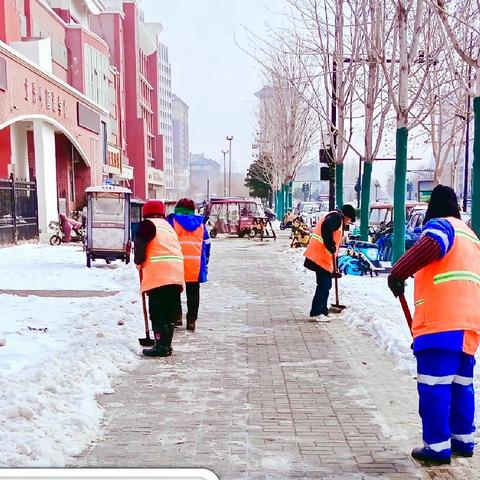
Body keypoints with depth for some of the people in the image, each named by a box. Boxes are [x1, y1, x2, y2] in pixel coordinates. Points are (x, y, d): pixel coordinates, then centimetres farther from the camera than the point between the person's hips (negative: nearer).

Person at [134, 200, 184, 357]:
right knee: (170, 311, 12)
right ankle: (166, 345, 19)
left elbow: (140, 244, -8)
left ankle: (161, 345, -3)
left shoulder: (147, 224, 1)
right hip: (176, 273, 8)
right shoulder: (168, 226, 25)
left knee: (157, 312, -2)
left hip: (158, 275, -8)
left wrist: (139, 262, 10)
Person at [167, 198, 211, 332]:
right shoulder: (200, 223, 14)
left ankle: (176, 316, 7)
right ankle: (191, 321, 10)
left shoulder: (172, 221, 4)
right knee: (193, 293, 9)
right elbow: (206, 244, 17)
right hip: (196, 265, 3)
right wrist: (205, 262, 25)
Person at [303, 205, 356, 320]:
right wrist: (330, 245, -22)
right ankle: (316, 313, -7)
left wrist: (334, 266, 24)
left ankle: (323, 311, 24)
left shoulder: (337, 220, 26)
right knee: (324, 285, -8)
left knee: (325, 285, 16)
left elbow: (335, 241, 26)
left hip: (322, 257, 10)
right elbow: (326, 226, -30)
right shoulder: (336, 216, -5)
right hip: (320, 256, -10)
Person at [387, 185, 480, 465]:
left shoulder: (440, 224, -1)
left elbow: (432, 245, -26)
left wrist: (399, 273, -23)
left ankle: (437, 447, 0)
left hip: (440, 323, -9)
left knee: (434, 386, -4)